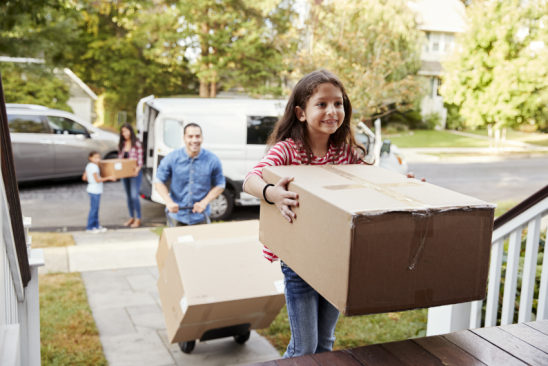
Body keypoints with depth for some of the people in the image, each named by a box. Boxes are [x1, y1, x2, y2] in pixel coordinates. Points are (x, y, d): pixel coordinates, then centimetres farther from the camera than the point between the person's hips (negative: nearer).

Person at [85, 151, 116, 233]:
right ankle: (89, 227, 3)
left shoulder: (88, 166, 10)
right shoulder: (94, 167, -19)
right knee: (94, 209, -3)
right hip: (95, 190, -10)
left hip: (93, 189, 10)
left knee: (95, 208, 15)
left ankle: (96, 225, 22)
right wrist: (109, 178, -16)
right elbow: (97, 180, -21)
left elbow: (84, 177, 13)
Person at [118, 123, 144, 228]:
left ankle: (138, 219, 1)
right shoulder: (121, 145, 9)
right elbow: (119, 158, 11)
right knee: (129, 196, 12)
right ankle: (131, 217, 23)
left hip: (135, 173, -6)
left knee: (134, 196, -9)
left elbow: (140, 159, -9)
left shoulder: (136, 144, -8)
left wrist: (137, 169, -23)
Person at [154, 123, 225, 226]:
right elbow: (159, 181, 0)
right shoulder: (171, 158, -9)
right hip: (176, 215, 0)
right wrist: (169, 202, -14)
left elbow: (220, 185, 0)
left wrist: (204, 202, -14)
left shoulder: (212, 160, -9)